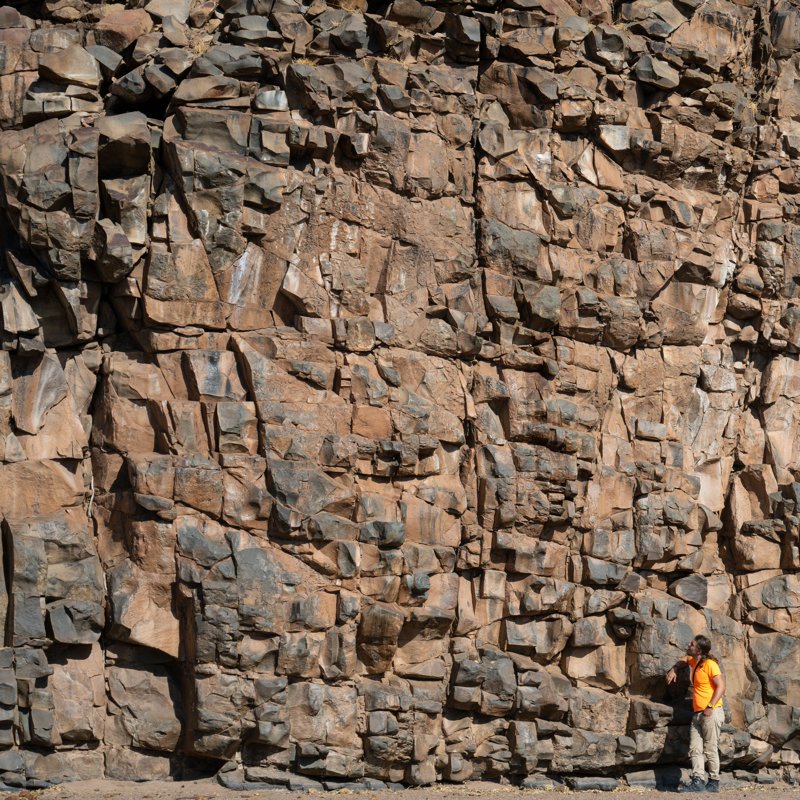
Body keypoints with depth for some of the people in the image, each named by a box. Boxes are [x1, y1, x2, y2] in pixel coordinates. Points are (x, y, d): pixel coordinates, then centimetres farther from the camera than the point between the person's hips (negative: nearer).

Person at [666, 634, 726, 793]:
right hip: (697, 714, 9)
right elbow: (683, 659, 37)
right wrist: (674, 670, 18)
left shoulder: (710, 664, -12)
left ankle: (714, 783, 3)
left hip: (711, 713, -9)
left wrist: (710, 706, -24)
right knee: (695, 749, -3)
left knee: (710, 750, -4)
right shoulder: (694, 661, 14)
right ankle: (698, 781, -9)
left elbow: (721, 686, -17)